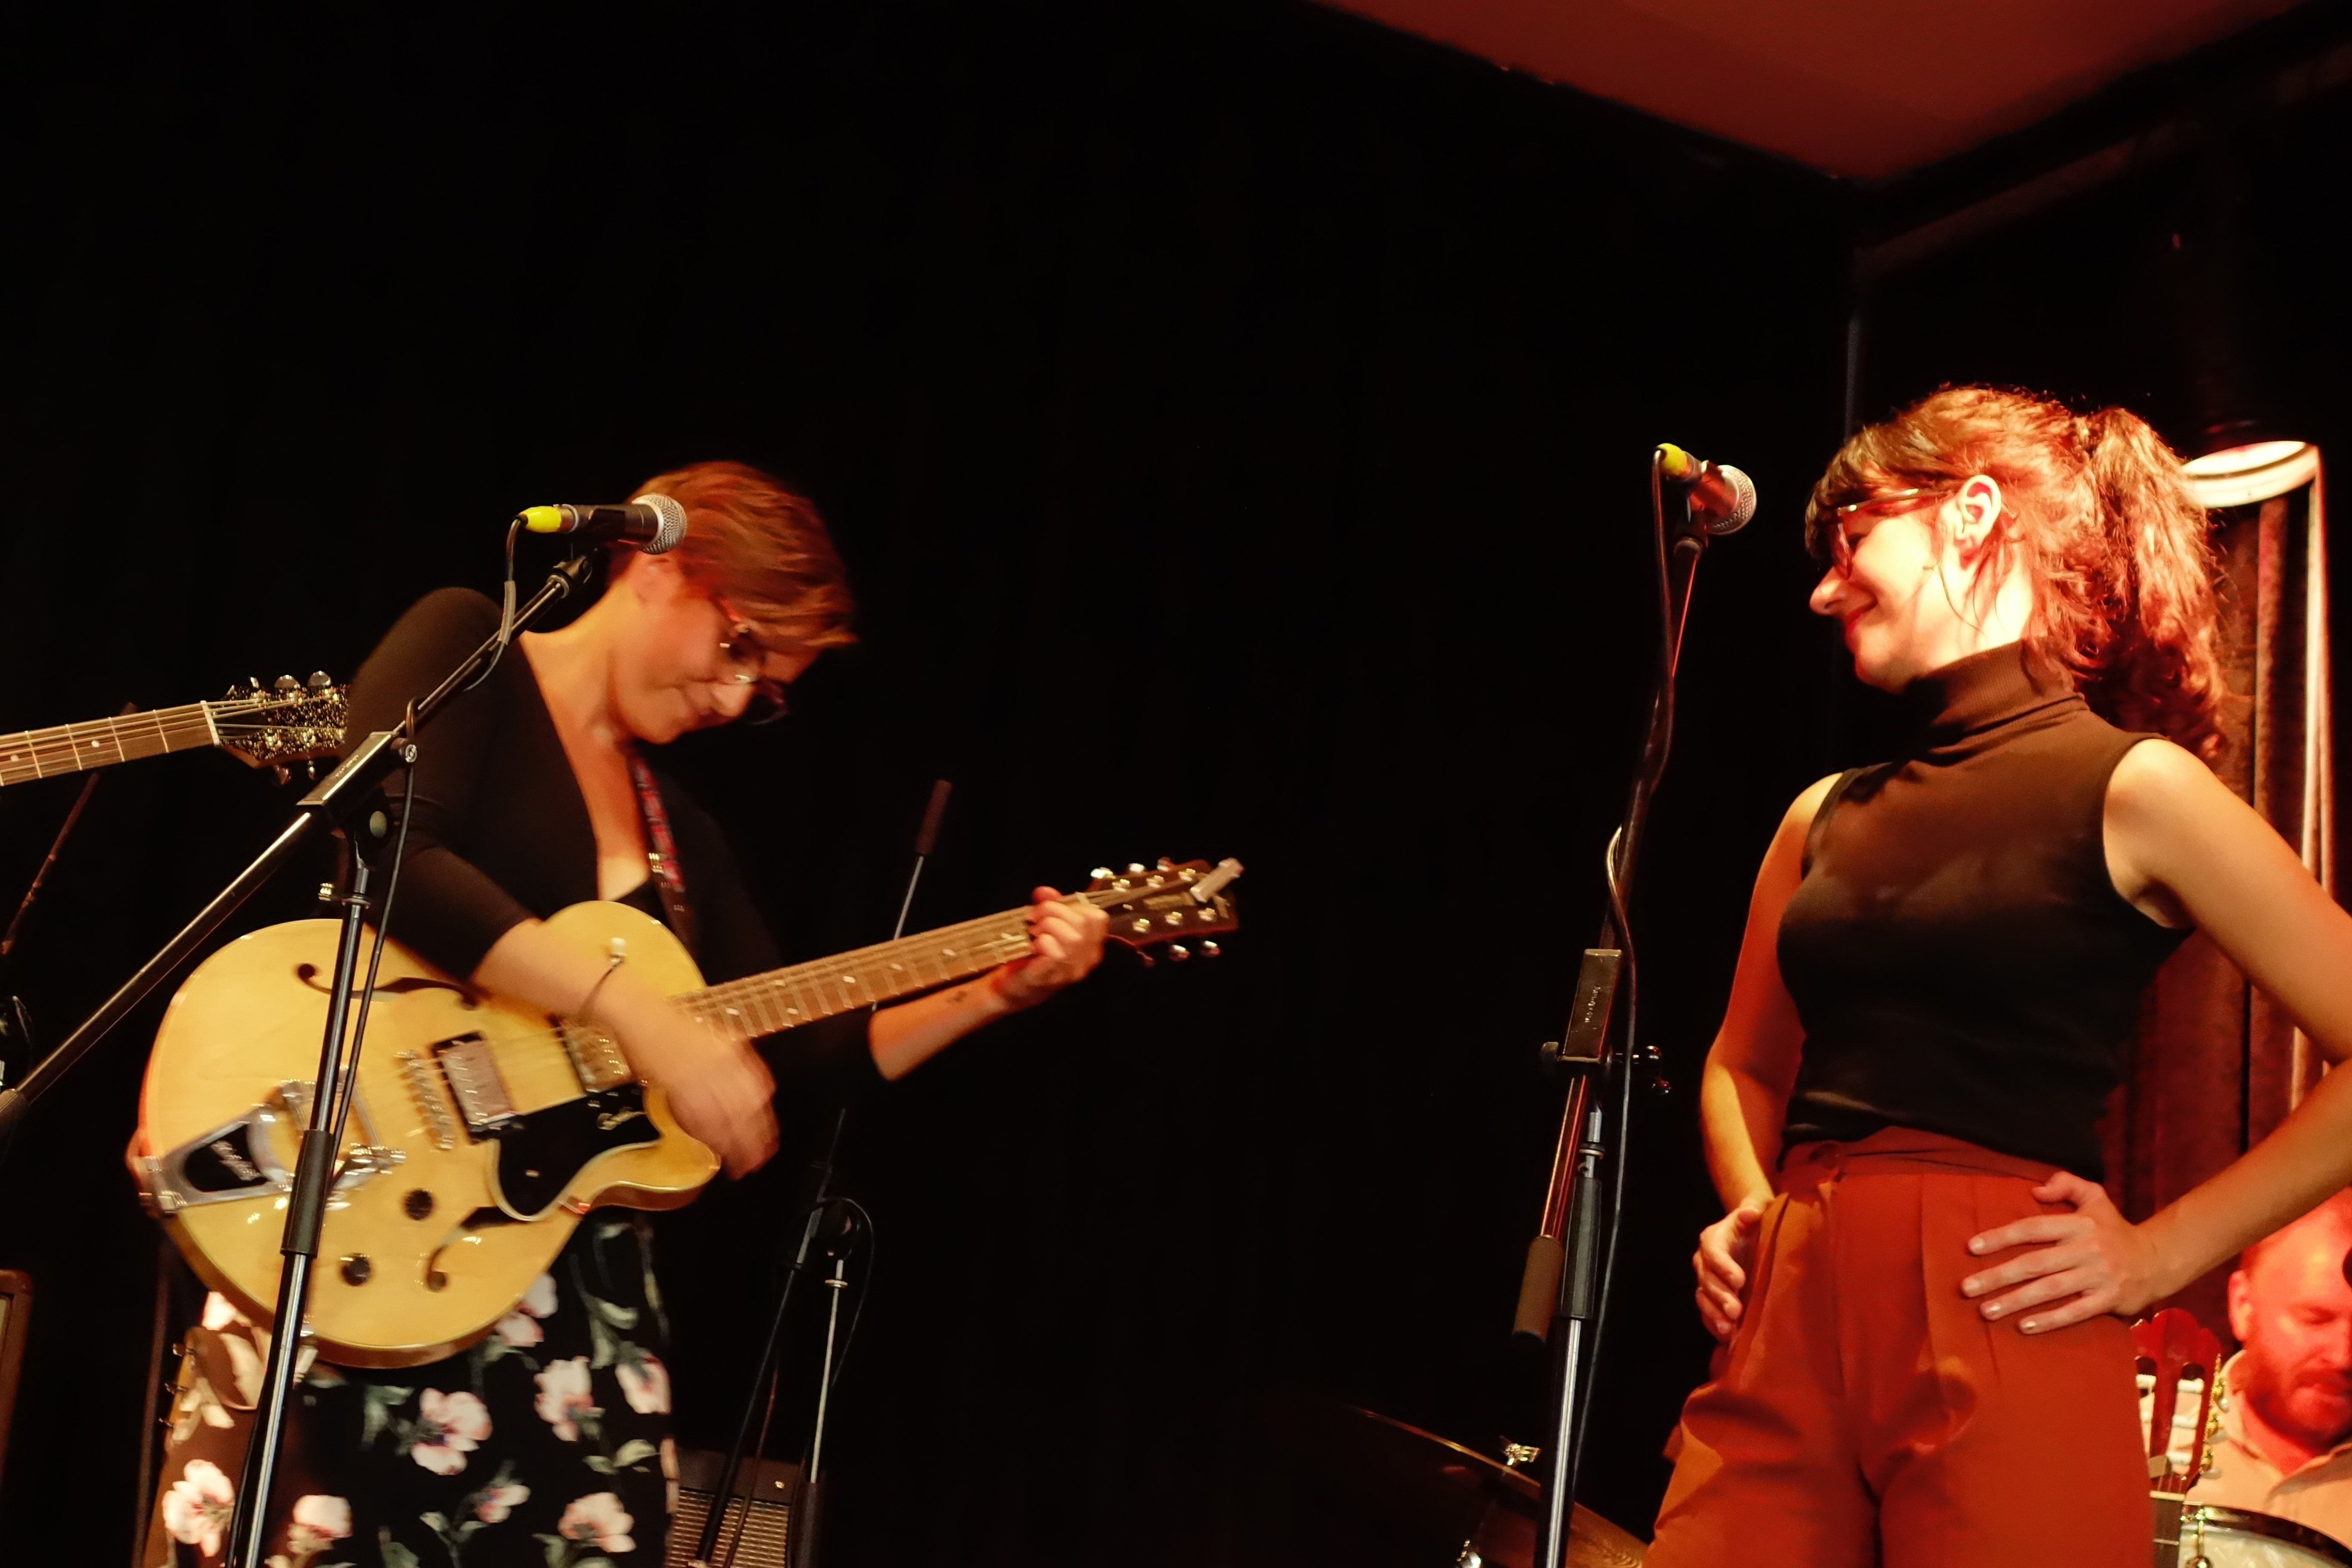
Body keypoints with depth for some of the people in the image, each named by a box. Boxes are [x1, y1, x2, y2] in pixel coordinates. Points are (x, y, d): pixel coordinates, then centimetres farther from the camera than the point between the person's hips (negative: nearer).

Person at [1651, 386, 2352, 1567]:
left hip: (2006, 1340, -5)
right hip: (1784, 1327, 5)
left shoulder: (2130, 787, -2)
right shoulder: (1826, 816, 14)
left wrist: (2162, 1254, -7)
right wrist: (1753, 1211, 7)